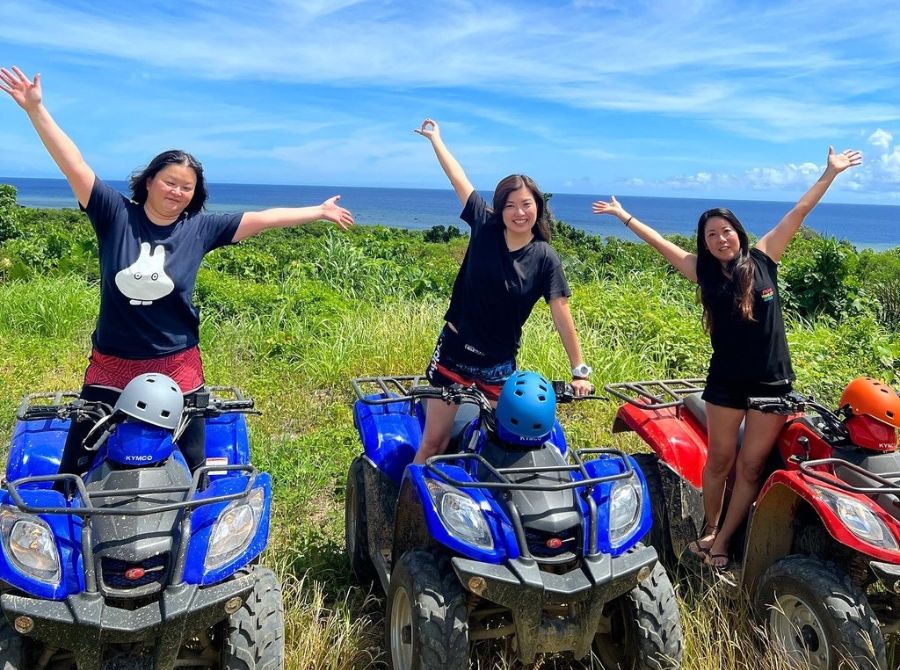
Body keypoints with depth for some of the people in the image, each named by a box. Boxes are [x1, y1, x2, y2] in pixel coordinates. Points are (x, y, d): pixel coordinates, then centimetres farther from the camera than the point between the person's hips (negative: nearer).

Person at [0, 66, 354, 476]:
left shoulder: (200, 228, -3)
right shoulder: (115, 214, -5)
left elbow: (264, 219, -1)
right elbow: (73, 165, -10)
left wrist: (320, 212, 3)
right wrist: (36, 109, -16)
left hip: (176, 366, 1)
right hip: (111, 364, 0)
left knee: (198, 459, 13)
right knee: (77, 458, 11)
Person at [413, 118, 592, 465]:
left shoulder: (545, 257, -8)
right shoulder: (484, 226, -5)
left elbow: (561, 314, -10)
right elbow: (458, 178, 2)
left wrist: (579, 370, -13)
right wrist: (435, 138, 10)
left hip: (498, 365, 0)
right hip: (454, 350, 0)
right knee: (433, 442, 5)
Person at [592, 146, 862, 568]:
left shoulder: (763, 258, 1)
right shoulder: (704, 272, 0)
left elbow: (799, 212, 3)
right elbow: (661, 244, 2)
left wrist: (830, 173, 6)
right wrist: (623, 215, 4)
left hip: (773, 382, 0)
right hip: (726, 382, 0)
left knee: (750, 466, 5)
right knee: (720, 459, 9)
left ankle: (721, 540, 17)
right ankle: (709, 528, 28)